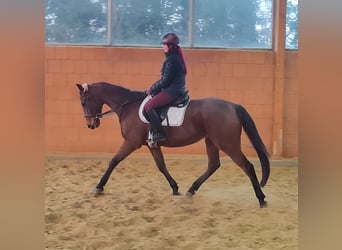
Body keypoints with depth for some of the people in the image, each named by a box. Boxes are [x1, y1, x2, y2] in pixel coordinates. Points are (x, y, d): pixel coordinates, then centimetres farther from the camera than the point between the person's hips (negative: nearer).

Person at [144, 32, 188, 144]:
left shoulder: (171, 60, -15)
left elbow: (165, 80, -18)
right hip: (177, 89, 11)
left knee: (148, 106, -18)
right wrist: (153, 88, 14)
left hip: (172, 91, -11)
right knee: (152, 104, 21)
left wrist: (152, 89, -7)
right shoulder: (175, 57, 16)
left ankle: (158, 134, -20)